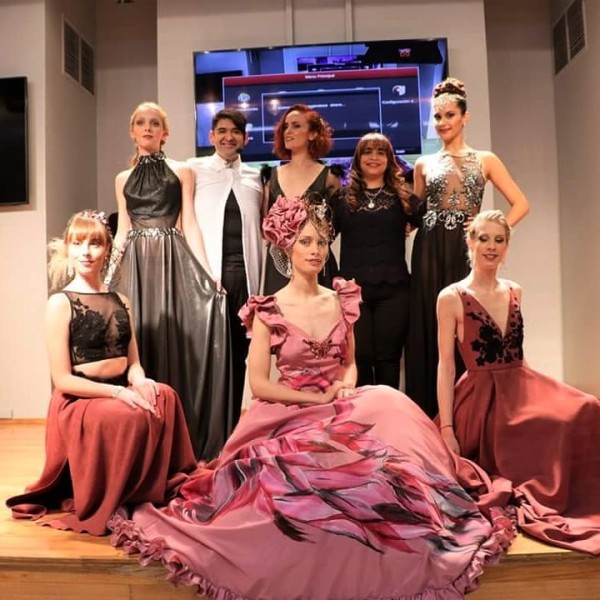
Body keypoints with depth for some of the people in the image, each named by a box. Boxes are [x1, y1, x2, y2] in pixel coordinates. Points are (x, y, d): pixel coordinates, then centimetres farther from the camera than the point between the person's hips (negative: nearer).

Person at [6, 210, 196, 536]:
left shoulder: (120, 302, 11)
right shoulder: (60, 303, -7)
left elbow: (133, 362, 11)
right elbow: (62, 379, -11)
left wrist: (141, 381, -13)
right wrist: (117, 391, -21)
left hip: (121, 392, 5)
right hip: (79, 401, -5)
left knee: (164, 397, -24)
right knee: (127, 417, -34)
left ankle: (166, 491, -8)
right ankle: (106, 506, -10)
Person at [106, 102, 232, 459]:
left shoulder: (182, 172, 8)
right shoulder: (123, 179, 17)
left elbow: (190, 225, 2)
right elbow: (122, 231, 16)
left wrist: (207, 271, -8)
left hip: (173, 263, -3)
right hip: (135, 266, 3)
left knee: (174, 342, -5)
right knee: (138, 342, 1)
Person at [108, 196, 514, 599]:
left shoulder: (342, 300, 8)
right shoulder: (268, 310, -4)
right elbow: (259, 384, -8)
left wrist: (346, 389, -5)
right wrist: (319, 399, -13)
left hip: (341, 413, 4)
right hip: (290, 417, -4)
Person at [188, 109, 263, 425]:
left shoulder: (254, 176, 17)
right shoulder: (195, 169, 9)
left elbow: (259, 229, 16)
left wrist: (259, 277, 7)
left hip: (245, 273, 3)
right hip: (209, 272, -3)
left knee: (238, 352, 7)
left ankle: (233, 423, 17)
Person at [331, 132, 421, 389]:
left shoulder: (402, 195, 8)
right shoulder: (342, 196, 9)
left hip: (393, 288, 0)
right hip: (353, 288, 0)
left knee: (388, 357, 6)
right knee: (358, 357, 4)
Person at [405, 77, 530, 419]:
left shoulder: (485, 160, 9)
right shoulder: (424, 165, 12)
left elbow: (521, 204, 5)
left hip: (468, 252, -1)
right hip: (431, 255, 1)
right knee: (431, 327, 1)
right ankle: (433, 413, 11)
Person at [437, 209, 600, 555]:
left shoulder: (515, 292, 12)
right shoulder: (452, 297, -5)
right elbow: (446, 365, -7)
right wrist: (446, 428, -11)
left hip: (522, 389, 5)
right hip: (481, 400, -5)